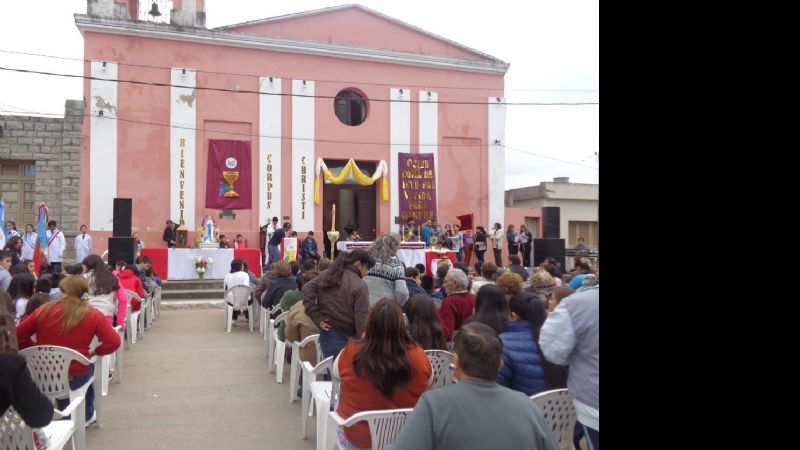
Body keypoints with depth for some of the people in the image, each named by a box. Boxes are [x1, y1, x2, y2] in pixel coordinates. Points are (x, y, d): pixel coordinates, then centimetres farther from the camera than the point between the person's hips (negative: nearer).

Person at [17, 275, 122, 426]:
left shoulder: (44, 311, -4)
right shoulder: (93, 315, -10)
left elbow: (18, 336, 3)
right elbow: (114, 342, -14)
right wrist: (95, 352, 4)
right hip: (75, 376, -1)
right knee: (88, 367, 33)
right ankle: (88, 415, 48)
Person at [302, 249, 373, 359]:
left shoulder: (326, 275, 5)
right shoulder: (359, 286, -15)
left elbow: (307, 289, 2)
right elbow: (362, 318, -17)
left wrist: (318, 318, 0)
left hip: (327, 333, 7)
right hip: (347, 338, -6)